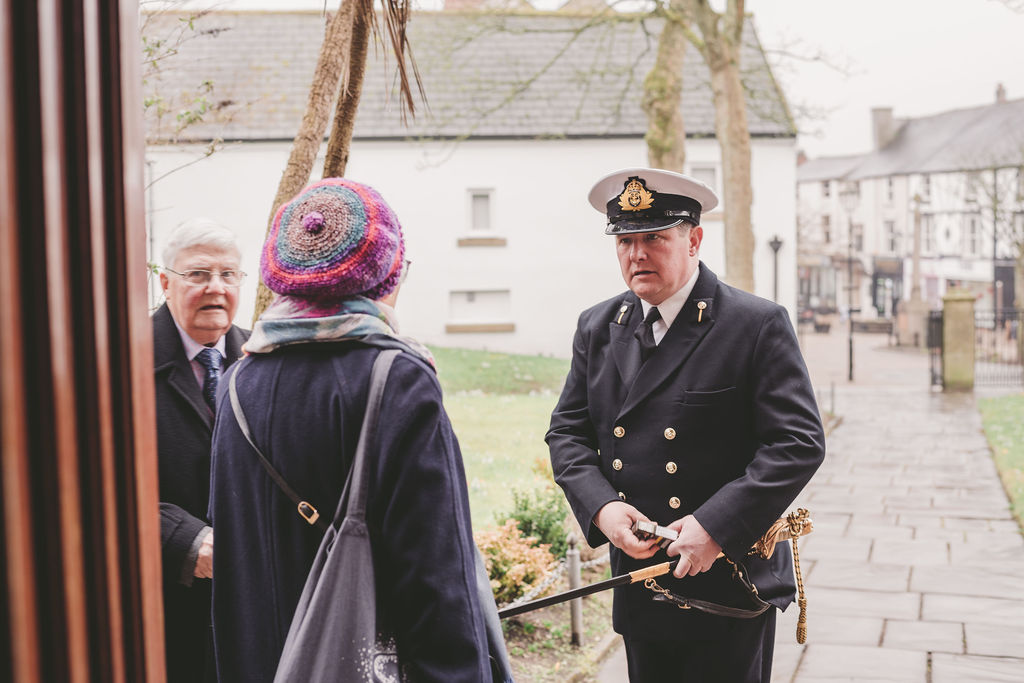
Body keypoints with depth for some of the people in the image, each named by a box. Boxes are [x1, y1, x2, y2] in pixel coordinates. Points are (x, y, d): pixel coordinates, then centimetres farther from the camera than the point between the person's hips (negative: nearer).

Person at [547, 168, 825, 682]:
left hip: (729, 587, -4)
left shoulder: (757, 325, -9)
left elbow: (799, 443, -14)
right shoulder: (597, 328, 7)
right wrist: (601, 507, -9)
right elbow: (567, 432, 10)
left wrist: (717, 525, -21)